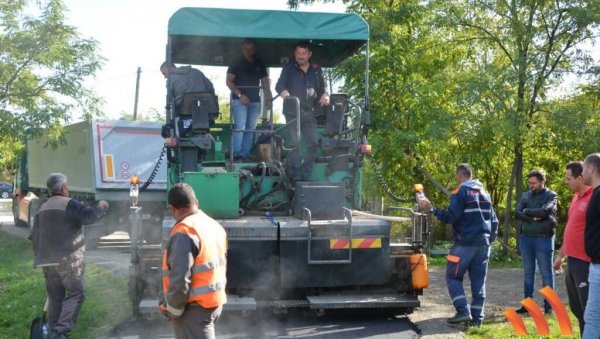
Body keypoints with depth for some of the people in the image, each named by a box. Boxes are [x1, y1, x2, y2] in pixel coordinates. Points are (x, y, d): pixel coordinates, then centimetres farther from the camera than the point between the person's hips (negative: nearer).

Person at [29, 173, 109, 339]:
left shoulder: (42, 209, 17)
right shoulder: (69, 204, -8)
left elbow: (34, 237, 20)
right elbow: (90, 216, -17)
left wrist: (39, 257, 28)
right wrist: (101, 207, 2)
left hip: (47, 261, 7)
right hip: (68, 260, -7)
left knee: (55, 296, 14)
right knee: (75, 294, -4)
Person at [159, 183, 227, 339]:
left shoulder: (184, 231, -20)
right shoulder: (214, 225, 9)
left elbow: (180, 278, -24)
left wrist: (173, 309, -10)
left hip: (194, 307, -9)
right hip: (214, 301, 9)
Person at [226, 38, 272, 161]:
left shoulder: (260, 64, 13)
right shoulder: (236, 63, 2)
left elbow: (265, 83, 10)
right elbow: (228, 81, -3)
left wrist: (268, 98, -4)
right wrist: (240, 95, -15)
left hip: (255, 101, 4)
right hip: (239, 100, -4)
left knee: (251, 128, 2)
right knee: (240, 126, -13)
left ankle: (245, 153, 5)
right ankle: (236, 153, -13)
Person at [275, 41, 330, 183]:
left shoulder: (316, 70, 13)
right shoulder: (289, 68, 6)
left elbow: (322, 86, 14)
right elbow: (279, 84, -2)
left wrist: (325, 94, -10)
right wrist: (283, 91, -26)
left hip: (310, 112, 3)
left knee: (313, 143, -2)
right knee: (294, 143, -6)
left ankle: (306, 177, 5)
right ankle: (295, 177, -5)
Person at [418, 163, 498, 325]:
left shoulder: (460, 192, -8)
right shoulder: (484, 193, 16)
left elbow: (451, 216, -17)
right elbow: (493, 220, 17)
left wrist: (431, 209, -11)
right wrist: (490, 238, 22)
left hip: (465, 242, -7)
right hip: (483, 243, 7)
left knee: (453, 277, 2)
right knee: (478, 281, 8)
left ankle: (463, 311, -10)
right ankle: (477, 317, 6)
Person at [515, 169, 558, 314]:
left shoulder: (551, 196, -3)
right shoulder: (526, 195, 9)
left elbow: (544, 211, -20)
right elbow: (517, 214, -3)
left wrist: (527, 212, -7)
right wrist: (535, 217, -14)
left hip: (543, 238, -5)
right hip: (525, 238, 5)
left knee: (546, 273, 2)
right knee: (528, 273, 11)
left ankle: (548, 305, 9)